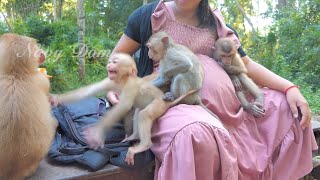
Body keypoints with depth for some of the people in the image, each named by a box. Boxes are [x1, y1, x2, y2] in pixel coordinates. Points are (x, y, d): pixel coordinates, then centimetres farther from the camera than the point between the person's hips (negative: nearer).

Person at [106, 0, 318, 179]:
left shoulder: (215, 23, 13)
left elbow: (246, 65, 12)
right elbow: (118, 57, 11)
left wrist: (290, 88, 0)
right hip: (171, 103, -5)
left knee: (285, 106, 2)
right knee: (195, 134, -41)